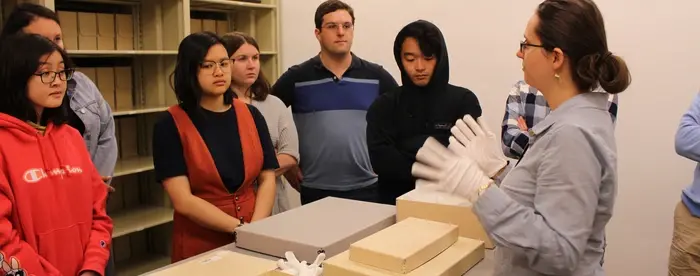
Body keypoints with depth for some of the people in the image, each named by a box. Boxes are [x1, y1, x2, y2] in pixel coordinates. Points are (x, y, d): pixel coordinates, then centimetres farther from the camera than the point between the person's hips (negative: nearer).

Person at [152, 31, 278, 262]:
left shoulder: (251, 115, 2)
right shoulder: (170, 125, -9)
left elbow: (267, 179, 1)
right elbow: (183, 201, -14)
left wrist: (255, 228, -13)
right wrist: (240, 227, -18)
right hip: (199, 246, -3)